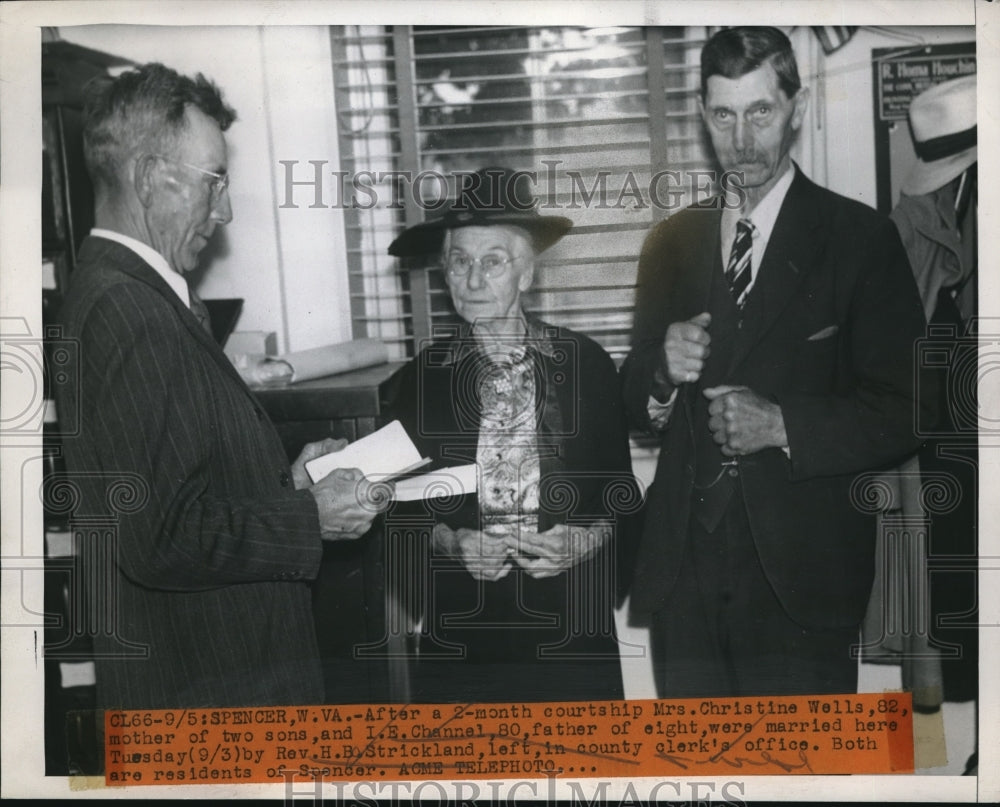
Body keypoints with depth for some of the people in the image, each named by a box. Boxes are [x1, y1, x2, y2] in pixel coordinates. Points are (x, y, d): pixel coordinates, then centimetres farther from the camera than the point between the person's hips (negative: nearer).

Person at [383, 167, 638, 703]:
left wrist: (588, 538, -12)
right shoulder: (419, 379, 3)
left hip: (569, 625, 0)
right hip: (459, 630, 1)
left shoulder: (587, 364, 1)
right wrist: (449, 541, -10)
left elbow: (621, 492, 6)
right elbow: (400, 507, 7)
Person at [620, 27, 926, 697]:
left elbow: (904, 411, -5)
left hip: (801, 573, -3)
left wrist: (783, 424, -18)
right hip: (683, 566, 4)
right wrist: (662, 371, -8)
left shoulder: (862, 238, -2)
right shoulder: (671, 241, 10)